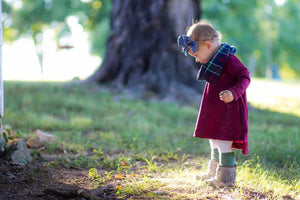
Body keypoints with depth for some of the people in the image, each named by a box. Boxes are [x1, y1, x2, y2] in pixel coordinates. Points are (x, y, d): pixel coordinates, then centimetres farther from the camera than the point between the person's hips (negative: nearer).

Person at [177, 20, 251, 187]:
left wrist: (233, 92, -32)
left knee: (223, 142, -9)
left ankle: (226, 178, -2)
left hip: (228, 109, -11)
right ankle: (213, 173, 32)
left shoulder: (228, 59, -19)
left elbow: (245, 77, -21)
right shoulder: (213, 60, 13)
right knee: (214, 141, 19)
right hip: (216, 110, 11)